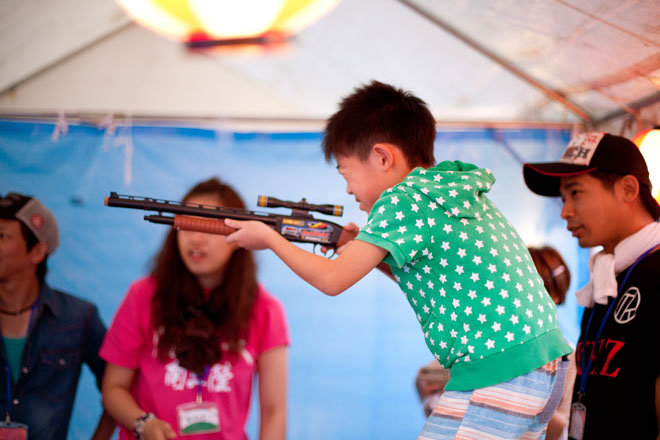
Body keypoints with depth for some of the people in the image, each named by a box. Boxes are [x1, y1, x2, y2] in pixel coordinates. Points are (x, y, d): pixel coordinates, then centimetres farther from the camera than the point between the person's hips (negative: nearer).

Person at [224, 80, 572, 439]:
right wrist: (370, 252, 17)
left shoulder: (404, 200, -9)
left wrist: (269, 238, 5)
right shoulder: (460, 190, 16)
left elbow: (332, 279, -9)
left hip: (496, 375, -9)